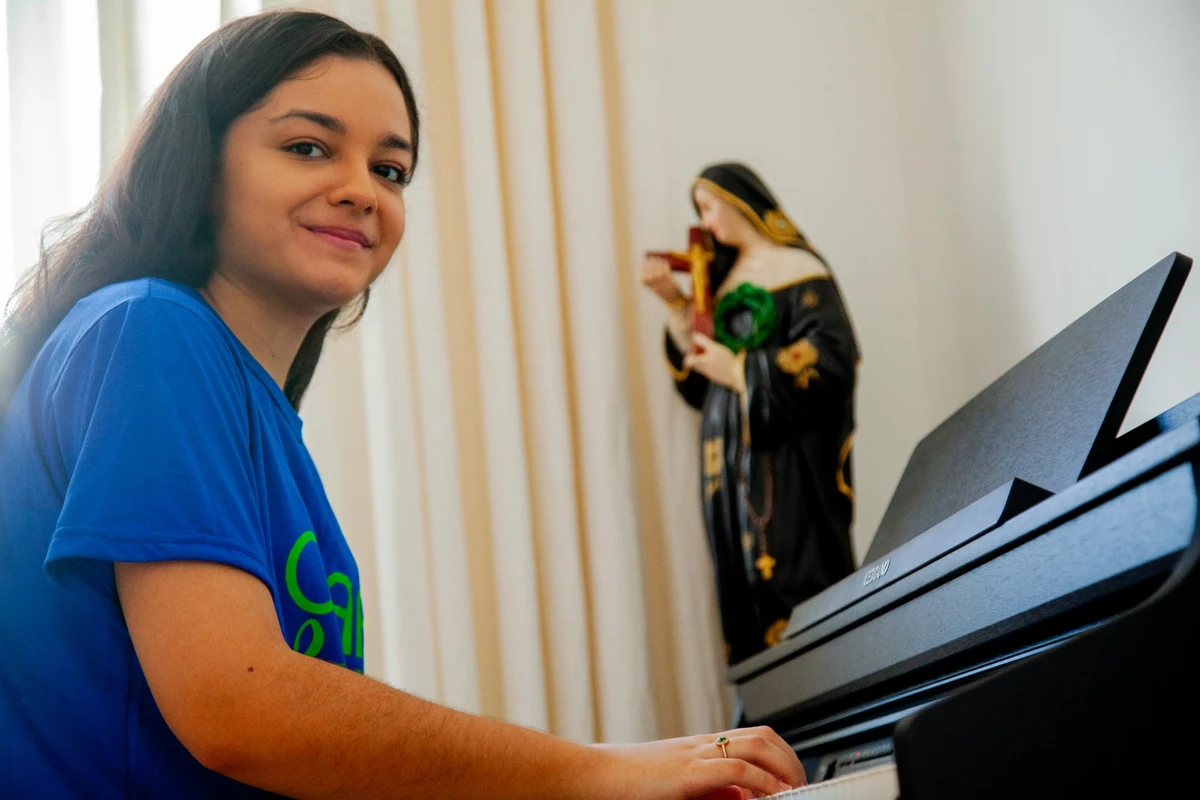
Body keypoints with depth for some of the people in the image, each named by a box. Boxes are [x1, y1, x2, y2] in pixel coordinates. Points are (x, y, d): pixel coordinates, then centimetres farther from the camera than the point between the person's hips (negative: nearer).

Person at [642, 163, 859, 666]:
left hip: (785, 456, -7)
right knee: (744, 582, 2)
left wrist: (738, 371, -11)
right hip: (732, 459, 7)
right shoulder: (726, 276, 18)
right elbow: (700, 376, 16)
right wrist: (675, 304, 5)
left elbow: (829, 360, -14)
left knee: (792, 574, -10)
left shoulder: (799, 271, -3)